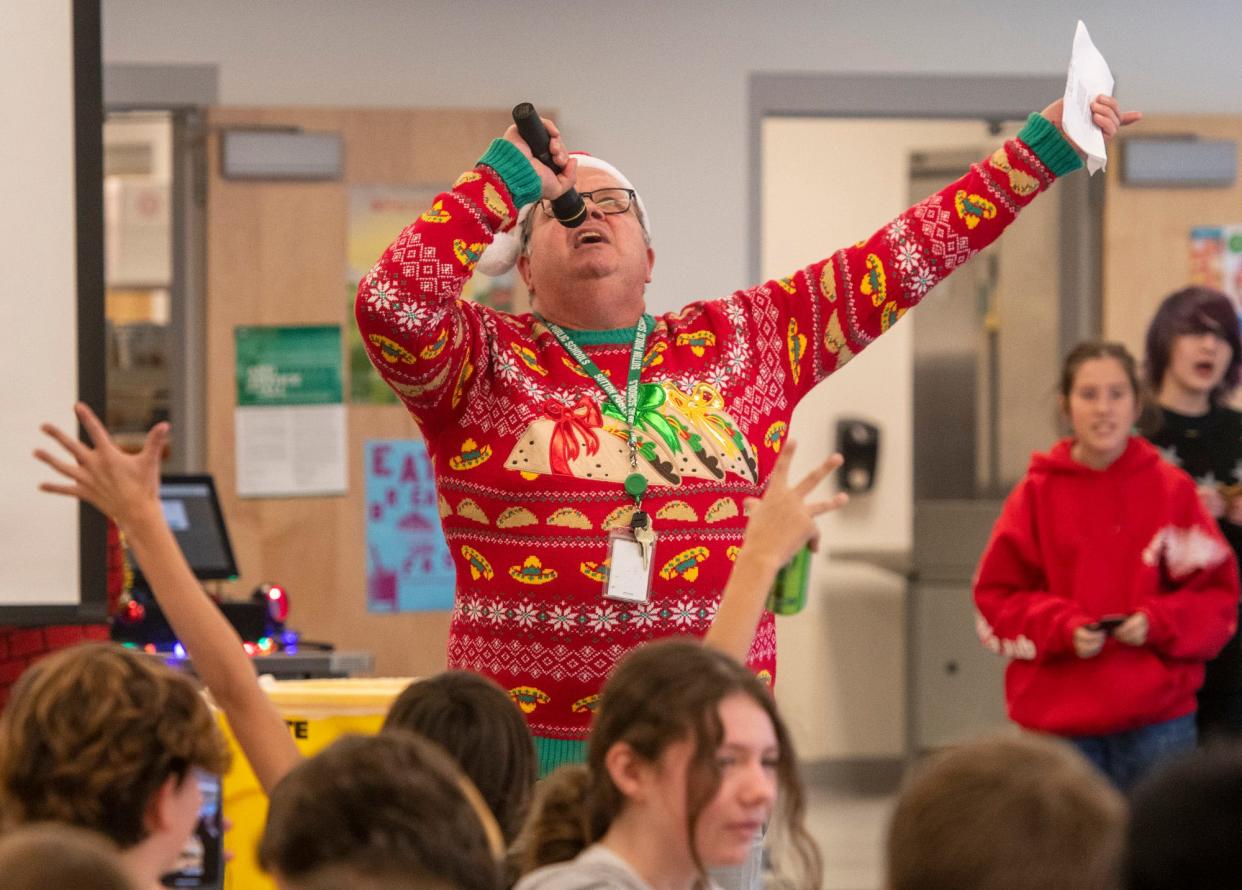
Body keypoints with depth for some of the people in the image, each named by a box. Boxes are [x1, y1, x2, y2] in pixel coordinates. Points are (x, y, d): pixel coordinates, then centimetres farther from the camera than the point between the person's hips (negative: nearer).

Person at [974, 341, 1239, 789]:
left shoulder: (1172, 489, 2)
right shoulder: (1038, 493, 1)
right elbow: (996, 595, 2)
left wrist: (1158, 623, -14)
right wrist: (1062, 629, -14)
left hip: (1157, 719, 0)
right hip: (1058, 717, 0)